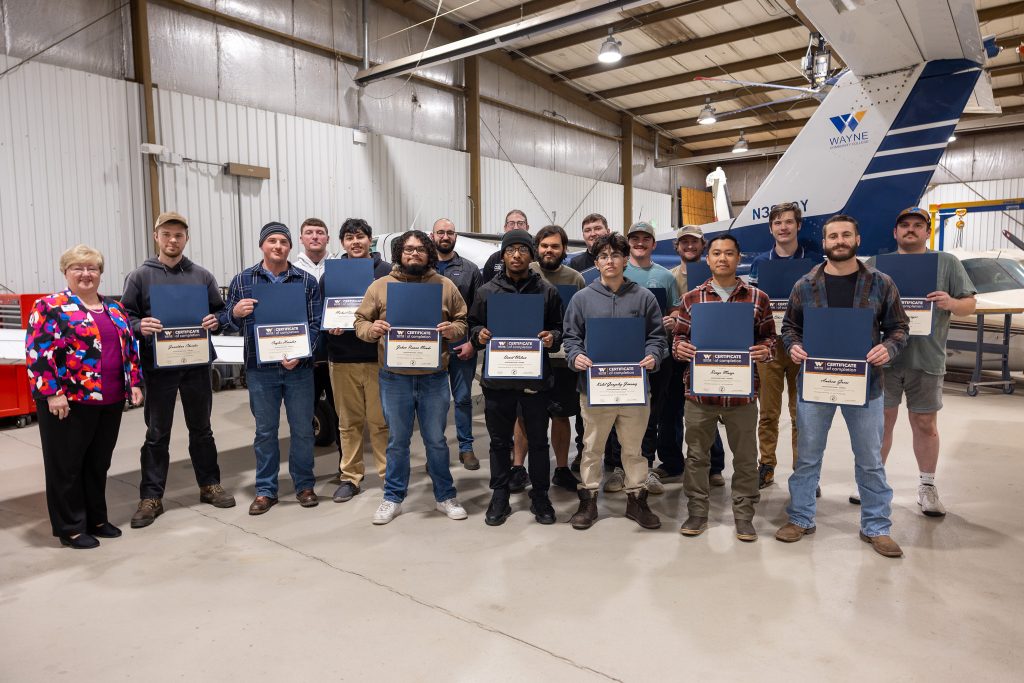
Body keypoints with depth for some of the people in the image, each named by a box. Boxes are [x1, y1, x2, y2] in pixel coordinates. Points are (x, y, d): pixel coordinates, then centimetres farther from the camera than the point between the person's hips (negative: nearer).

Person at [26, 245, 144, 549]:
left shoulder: (114, 308, 13)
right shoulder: (50, 307, -6)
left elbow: (130, 347, 17)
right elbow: (38, 352, -12)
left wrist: (134, 383, 9)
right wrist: (52, 393, -18)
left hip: (110, 400, 6)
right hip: (69, 401, -6)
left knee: (99, 463, 14)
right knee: (67, 465, 5)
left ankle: (97, 519, 27)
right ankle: (70, 528, 16)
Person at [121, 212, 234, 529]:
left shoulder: (202, 276, 6)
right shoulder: (140, 276, 1)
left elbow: (221, 310, 11)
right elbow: (124, 316, 0)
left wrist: (215, 320, -11)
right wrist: (140, 326, -21)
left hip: (197, 363, 2)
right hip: (158, 365, -2)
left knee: (201, 428, 14)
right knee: (157, 434, 6)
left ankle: (210, 485, 26)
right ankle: (151, 497, 15)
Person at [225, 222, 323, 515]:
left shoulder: (307, 281, 2)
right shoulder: (242, 280, 5)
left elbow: (316, 323, 0)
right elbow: (229, 323, 9)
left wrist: (300, 354, -15)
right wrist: (236, 312, -15)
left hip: (298, 367, 0)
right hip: (260, 369, 1)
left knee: (302, 429, 8)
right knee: (265, 431, 10)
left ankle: (304, 485, 24)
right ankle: (266, 490, 22)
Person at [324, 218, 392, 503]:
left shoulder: (386, 271, 3)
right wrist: (329, 325, -10)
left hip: (378, 357, -2)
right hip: (342, 359, 2)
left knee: (380, 421, 2)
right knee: (349, 421, 10)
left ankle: (388, 474, 15)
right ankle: (350, 476, 21)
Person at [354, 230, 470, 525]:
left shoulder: (446, 286, 4)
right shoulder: (380, 286, 3)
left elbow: (463, 321, 10)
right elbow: (360, 322, 6)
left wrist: (453, 330, -13)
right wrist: (372, 329, -16)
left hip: (434, 378, 0)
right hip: (394, 379, 0)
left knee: (436, 441, 10)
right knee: (397, 441, 11)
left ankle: (445, 497, 26)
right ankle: (393, 498, 26)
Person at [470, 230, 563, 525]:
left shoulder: (547, 291, 4)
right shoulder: (487, 291, 5)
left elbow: (561, 328, 7)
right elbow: (472, 326, 11)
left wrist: (552, 337, -14)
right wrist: (479, 335, -11)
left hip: (535, 377, 0)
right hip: (497, 377, 1)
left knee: (538, 440, 10)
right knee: (500, 441, 11)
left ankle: (540, 496, 26)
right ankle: (499, 497, 25)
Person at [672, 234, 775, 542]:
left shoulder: (757, 298, 4)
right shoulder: (691, 298, 5)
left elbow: (769, 336, 9)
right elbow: (680, 336, 9)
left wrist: (765, 350, -13)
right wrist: (679, 348, -13)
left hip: (742, 393, 0)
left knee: (745, 457, 10)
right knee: (696, 455, 10)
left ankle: (744, 515, 26)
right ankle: (697, 512, 25)